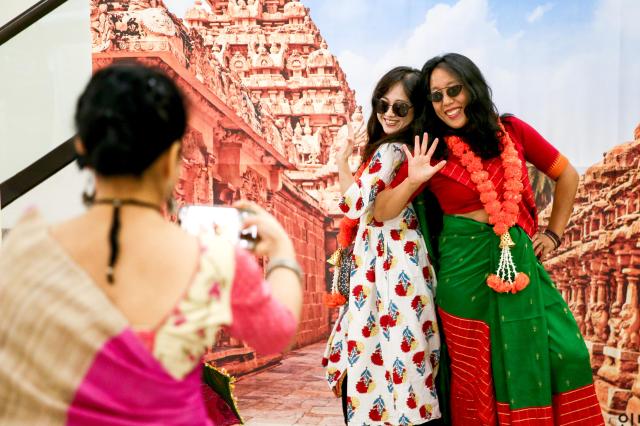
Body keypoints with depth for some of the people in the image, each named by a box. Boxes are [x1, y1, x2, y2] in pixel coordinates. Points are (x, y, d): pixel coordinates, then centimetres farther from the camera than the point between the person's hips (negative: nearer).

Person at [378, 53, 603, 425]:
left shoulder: (512, 131, 1)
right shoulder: (433, 151, -3)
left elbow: (566, 174, 14)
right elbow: (382, 213, -2)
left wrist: (554, 233, 10)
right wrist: (412, 182, -19)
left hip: (520, 261, 2)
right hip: (465, 268, -2)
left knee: (562, 353, -2)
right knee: (477, 372, 6)